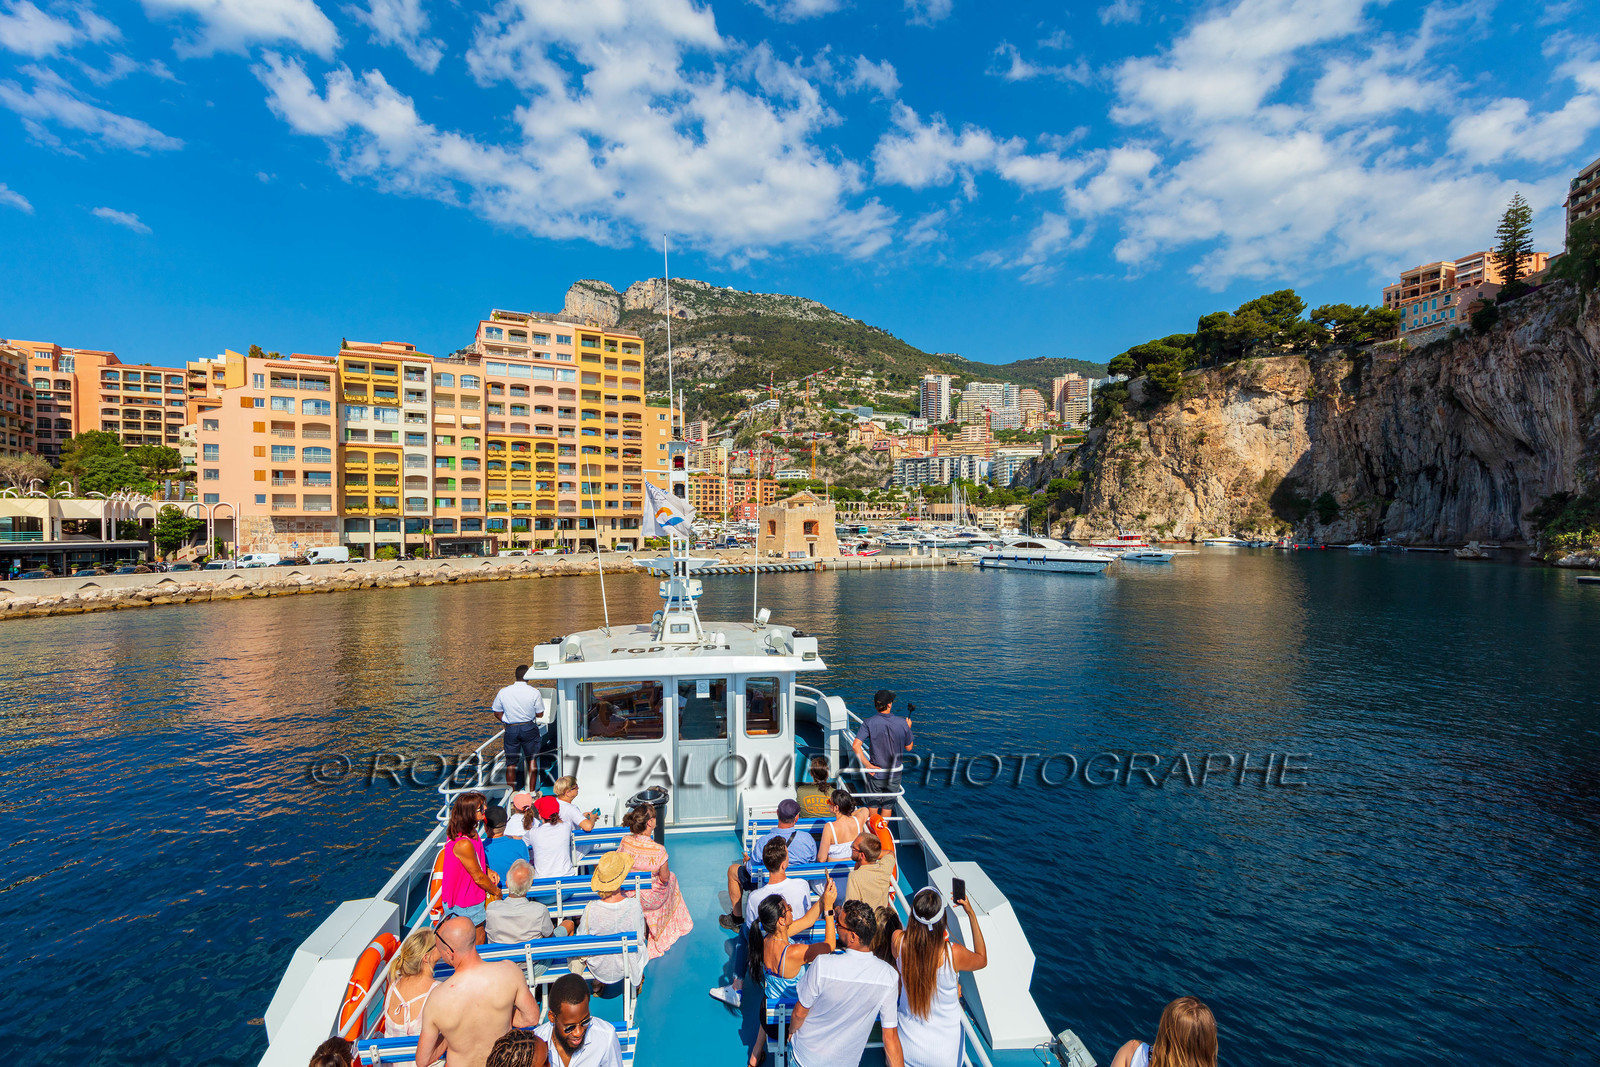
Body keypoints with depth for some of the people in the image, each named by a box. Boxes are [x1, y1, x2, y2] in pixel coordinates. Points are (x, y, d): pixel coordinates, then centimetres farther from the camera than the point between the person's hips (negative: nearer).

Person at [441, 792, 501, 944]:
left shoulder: (470, 831, -6)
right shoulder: (463, 844, -35)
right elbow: (478, 877, -22)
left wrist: (487, 871, -1)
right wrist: (496, 892, -7)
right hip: (466, 905, -9)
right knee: (478, 941, 11)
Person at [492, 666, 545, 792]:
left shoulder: (503, 692, -5)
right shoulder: (534, 692, -11)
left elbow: (497, 713, 5)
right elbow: (540, 713, -4)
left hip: (511, 729, 2)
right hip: (529, 728, -1)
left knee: (511, 762, 12)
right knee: (532, 759, 12)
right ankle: (531, 791, 14)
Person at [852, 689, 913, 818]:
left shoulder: (869, 722, -17)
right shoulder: (903, 724, -14)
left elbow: (856, 745, -23)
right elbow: (908, 748, 0)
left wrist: (867, 765, -14)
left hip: (875, 773, 0)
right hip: (894, 774, 1)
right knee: (888, 805, 18)